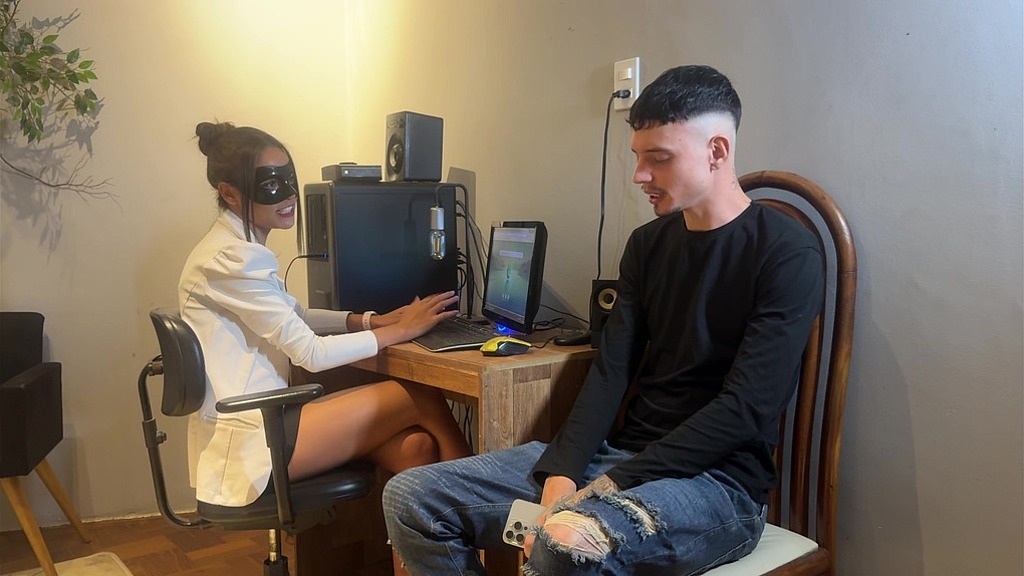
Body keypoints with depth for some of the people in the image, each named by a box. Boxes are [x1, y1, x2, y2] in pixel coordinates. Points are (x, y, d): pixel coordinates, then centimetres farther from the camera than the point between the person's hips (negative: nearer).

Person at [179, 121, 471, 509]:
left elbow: (297, 318, 20)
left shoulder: (241, 248, 13)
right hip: (248, 447, -9)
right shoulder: (232, 259, -18)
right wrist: (401, 331, -10)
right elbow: (311, 353, -19)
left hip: (257, 421, 9)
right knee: (423, 398, -6)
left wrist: (373, 320, 6)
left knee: (415, 447, -5)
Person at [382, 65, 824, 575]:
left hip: (716, 479, -6)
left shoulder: (788, 256, -8)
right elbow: (610, 371, 4)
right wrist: (561, 478, -10)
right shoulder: (648, 243, 11)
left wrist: (609, 487, -18)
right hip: (619, 452, 7)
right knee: (410, 497, -3)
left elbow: (745, 410, -16)